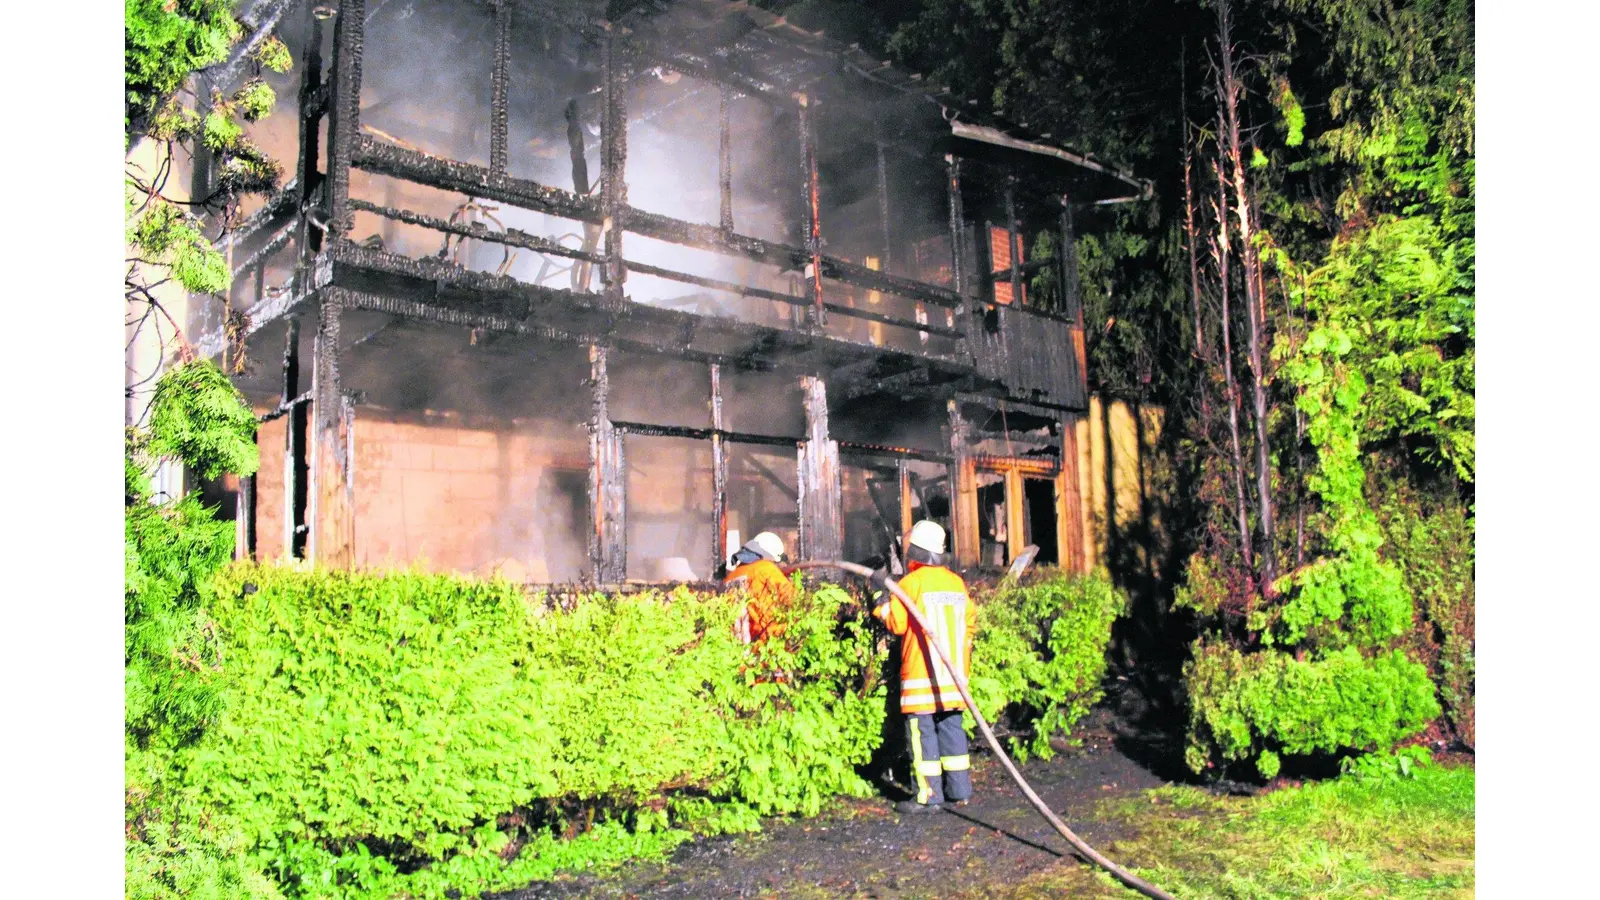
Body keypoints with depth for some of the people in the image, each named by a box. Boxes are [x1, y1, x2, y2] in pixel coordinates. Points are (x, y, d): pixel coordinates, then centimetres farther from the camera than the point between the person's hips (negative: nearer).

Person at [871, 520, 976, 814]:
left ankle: (929, 795, -3)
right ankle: (959, 789, 17)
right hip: (954, 672, 7)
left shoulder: (912, 582, -9)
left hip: (922, 671, -7)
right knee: (951, 727, 13)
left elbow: (896, 622, -9)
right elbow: (970, 622, 17)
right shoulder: (957, 582, 11)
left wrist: (881, 594, 1)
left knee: (922, 730, -3)